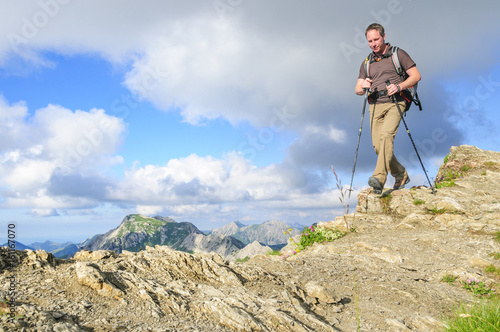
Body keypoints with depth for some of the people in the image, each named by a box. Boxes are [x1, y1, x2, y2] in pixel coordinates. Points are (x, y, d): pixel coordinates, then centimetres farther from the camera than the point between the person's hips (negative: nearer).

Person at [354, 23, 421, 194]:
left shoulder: (398, 54, 8)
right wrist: (363, 86, -8)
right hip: (375, 106, 4)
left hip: (394, 103, -4)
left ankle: (379, 178, -37)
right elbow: (358, 90, 17)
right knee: (378, 145, -5)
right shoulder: (367, 63, 20)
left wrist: (399, 86, -15)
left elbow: (416, 76, 3)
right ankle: (401, 176, 16)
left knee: (386, 135, -27)